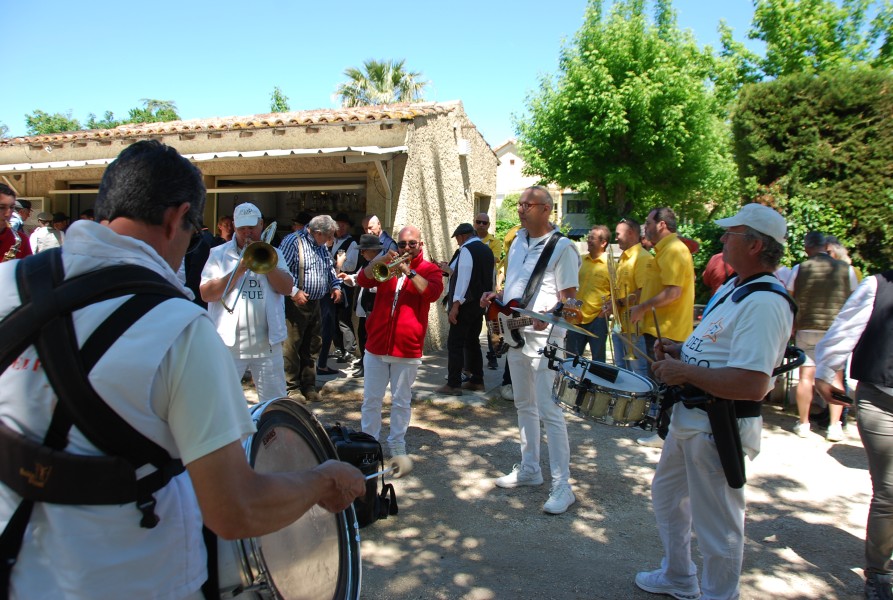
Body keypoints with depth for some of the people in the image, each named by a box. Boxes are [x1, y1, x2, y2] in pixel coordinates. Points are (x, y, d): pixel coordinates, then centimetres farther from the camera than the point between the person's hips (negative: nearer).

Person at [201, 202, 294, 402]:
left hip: (267, 343, 2)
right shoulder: (219, 254, 3)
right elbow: (206, 294, -8)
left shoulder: (273, 253, 10)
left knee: (274, 401, 11)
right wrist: (238, 271, -14)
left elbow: (287, 288, -3)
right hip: (228, 343, -2)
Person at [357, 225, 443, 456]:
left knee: (401, 401, 7)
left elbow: (433, 292, -16)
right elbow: (363, 280, 0)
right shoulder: (386, 265, 15)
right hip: (376, 345, 3)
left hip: (407, 348, -3)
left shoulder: (429, 270, 4)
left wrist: (409, 271, -21)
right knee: (371, 399, 9)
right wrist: (378, 260, -15)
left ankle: (397, 443, 21)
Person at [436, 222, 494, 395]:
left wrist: (455, 305, -21)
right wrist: (449, 269, 26)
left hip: (466, 304, -9)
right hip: (480, 303, 9)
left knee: (455, 344, -4)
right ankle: (477, 381, 21)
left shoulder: (466, 250, -14)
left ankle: (453, 384, -4)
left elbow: (464, 279, -21)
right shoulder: (486, 250, 14)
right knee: (472, 342, 16)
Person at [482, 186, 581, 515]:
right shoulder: (518, 241, 12)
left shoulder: (562, 247, -12)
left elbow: (568, 297, -14)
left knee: (548, 410, -8)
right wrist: (496, 296, 4)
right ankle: (529, 469, 31)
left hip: (543, 337, -8)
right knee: (524, 405, 17)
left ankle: (561, 486, 1)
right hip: (516, 333, 8)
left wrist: (547, 315, -32)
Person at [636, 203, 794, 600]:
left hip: (718, 429, -11)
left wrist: (685, 372, -24)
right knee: (667, 493, 26)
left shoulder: (764, 303, -24)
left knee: (716, 523, 5)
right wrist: (681, 350, 4)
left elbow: (753, 384, -33)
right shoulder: (734, 286, 10)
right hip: (690, 416, 11)